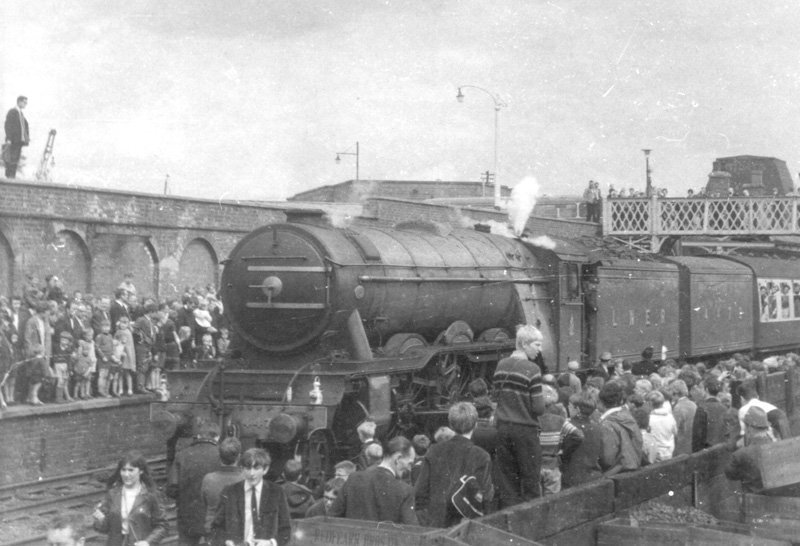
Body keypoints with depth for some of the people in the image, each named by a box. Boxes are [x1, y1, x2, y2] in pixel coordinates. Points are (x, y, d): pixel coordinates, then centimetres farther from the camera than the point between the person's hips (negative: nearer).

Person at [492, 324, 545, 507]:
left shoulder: (501, 365, 4)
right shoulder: (531, 369, -14)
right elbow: (538, 408, -15)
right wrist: (542, 403, 5)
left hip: (503, 428, 5)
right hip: (525, 429, -5)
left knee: (508, 480, 11)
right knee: (530, 482, 4)